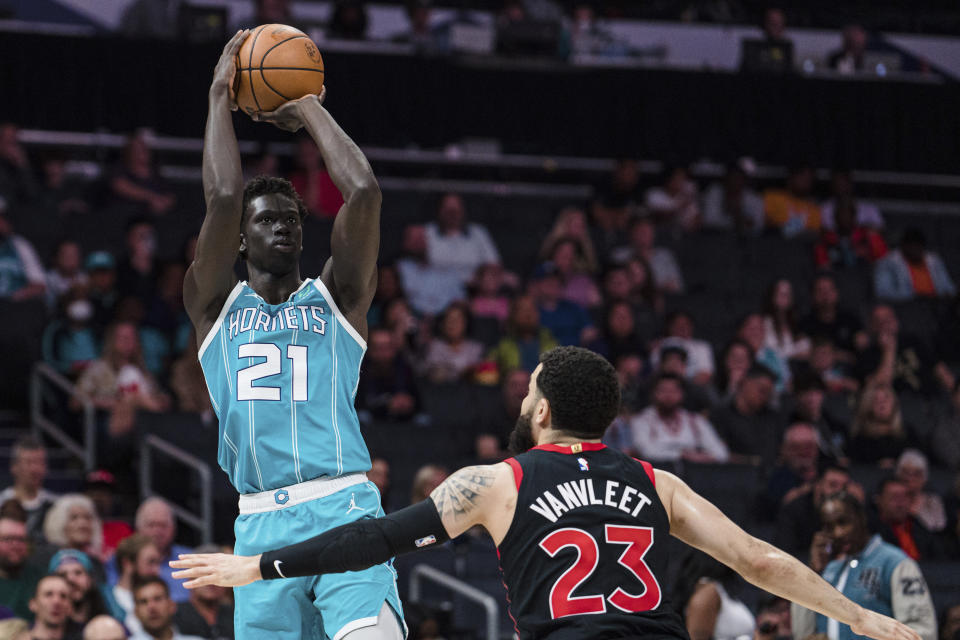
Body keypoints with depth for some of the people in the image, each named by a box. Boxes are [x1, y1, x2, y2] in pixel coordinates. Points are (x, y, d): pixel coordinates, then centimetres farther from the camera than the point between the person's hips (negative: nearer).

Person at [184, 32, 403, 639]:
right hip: (262, 525, 2)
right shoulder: (216, 306, 14)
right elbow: (222, 199, -1)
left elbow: (364, 192, 1)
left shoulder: (336, 297, 14)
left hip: (344, 507, -2)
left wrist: (311, 110, 12)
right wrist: (220, 95, 7)